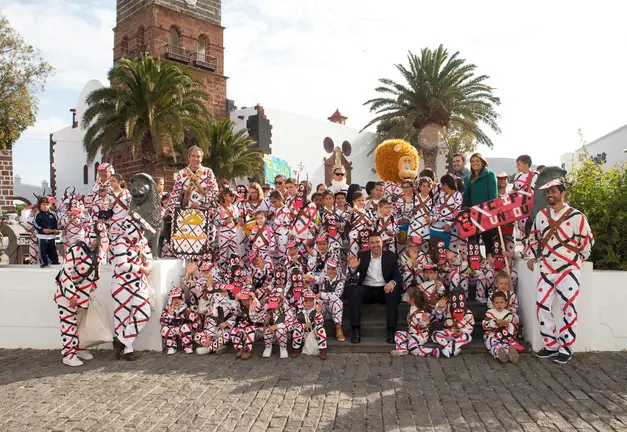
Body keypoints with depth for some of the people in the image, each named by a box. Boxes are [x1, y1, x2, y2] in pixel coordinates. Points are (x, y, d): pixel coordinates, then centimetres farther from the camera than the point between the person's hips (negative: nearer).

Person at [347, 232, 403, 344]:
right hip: (367, 289, 0)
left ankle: (391, 330, -28)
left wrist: (393, 282, -26)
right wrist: (353, 268, -30)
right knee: (354, 291, -30)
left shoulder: (390, 256, 6)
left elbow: (398, 276, -1)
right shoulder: (362, 256, 6)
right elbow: (355, 275, -4)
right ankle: (356, 330, -30)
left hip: (385, 289, 0)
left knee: (394, 292, -32)